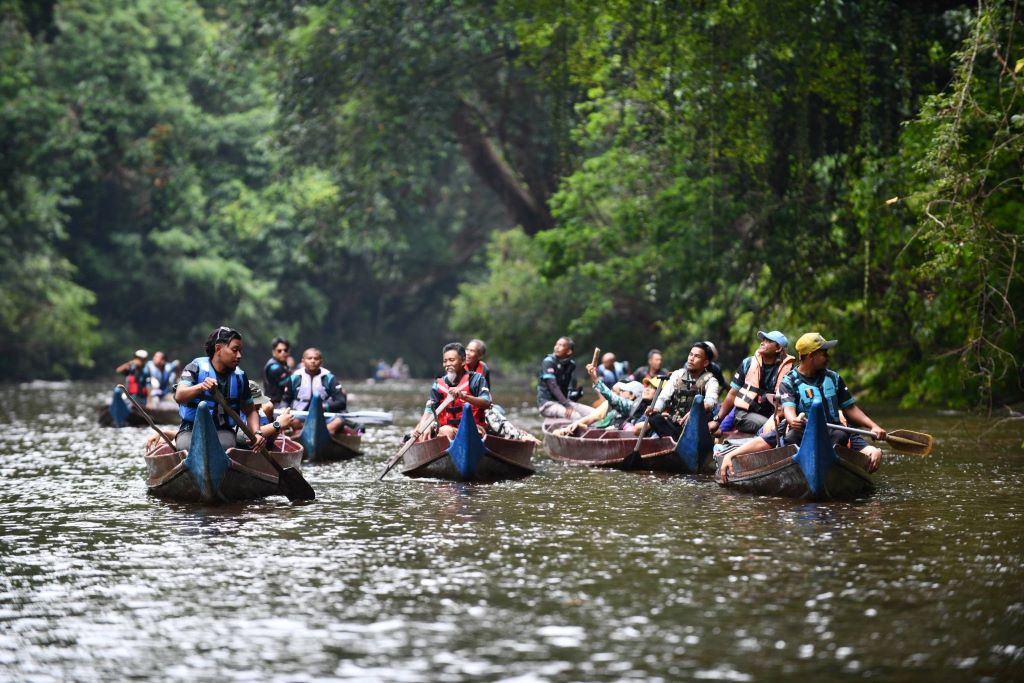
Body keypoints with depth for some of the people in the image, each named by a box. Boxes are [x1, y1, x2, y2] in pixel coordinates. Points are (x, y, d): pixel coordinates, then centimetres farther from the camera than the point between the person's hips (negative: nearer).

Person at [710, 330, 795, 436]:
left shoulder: (786, 368, 1)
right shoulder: (749, 363, 5)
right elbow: (732, 394, 10)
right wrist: (717, 420, 7)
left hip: (770, 416, 2)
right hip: (745, 414, -2)